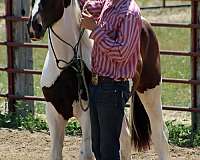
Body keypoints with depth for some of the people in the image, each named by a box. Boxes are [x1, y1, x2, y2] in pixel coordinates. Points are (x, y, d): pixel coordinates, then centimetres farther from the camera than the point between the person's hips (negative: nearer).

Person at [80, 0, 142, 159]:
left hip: (112, 88, -9)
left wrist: (95, 28, -22)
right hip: (95, 84, 9)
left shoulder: (130, 13, -18)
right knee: (97, 147, 15)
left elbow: (121, 53, -25)